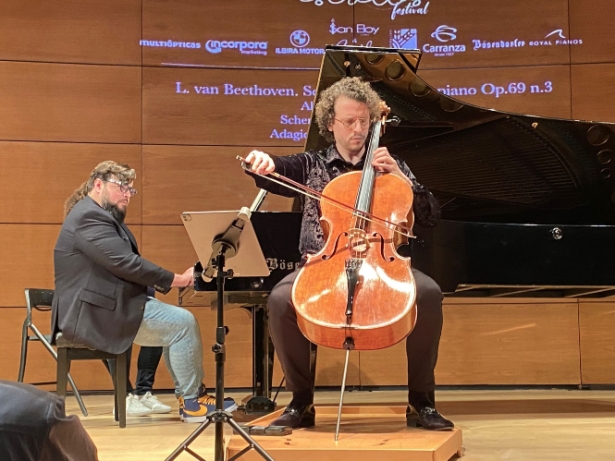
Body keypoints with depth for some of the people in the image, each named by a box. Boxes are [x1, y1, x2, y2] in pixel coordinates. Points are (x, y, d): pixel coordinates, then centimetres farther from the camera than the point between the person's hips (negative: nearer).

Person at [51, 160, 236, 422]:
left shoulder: (102, 216, 20)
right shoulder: (89, 216, -16)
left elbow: (123, 264, 16)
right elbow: (124, 263, -23)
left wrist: (162, 283, -1)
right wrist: (176, 280, -16)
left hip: (103, 307, 11)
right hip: (96, 313, -11)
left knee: (176, 322, 13)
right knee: (184, 323, -12)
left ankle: (190, 393, 13)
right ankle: (192, 401, -2)